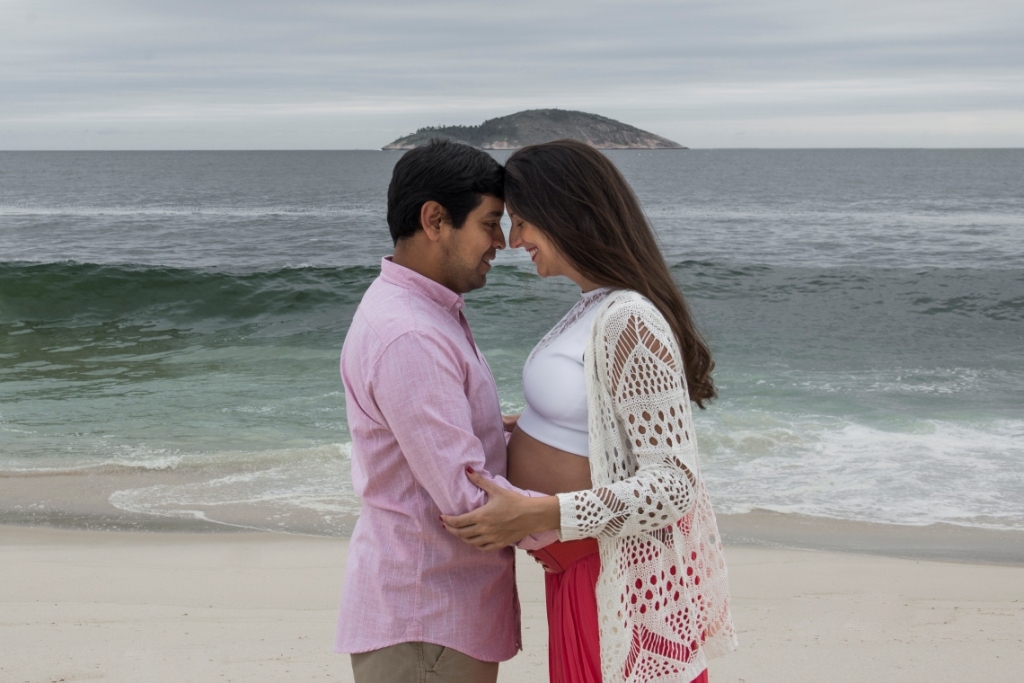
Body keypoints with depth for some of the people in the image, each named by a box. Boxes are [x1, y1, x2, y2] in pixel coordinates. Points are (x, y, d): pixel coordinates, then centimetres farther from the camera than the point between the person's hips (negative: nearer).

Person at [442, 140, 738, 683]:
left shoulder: (628, 323, -24)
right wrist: (516, 430, 15)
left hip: (622, 571, -9)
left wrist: (538, 515, -29)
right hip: (582, 563, 9)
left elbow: (673, 484, -27)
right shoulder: (594, 307, 7)